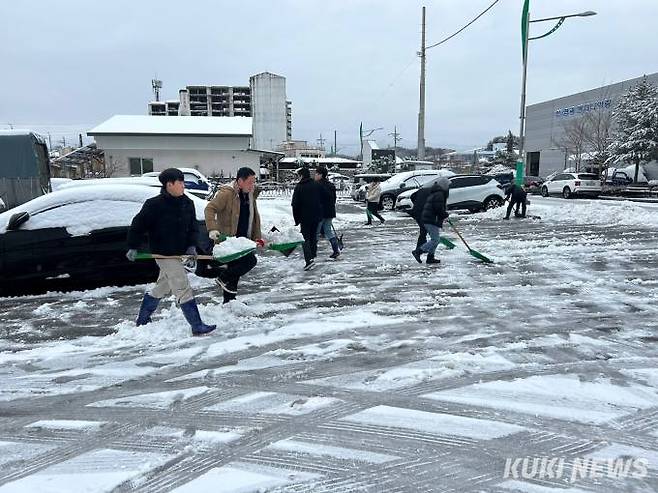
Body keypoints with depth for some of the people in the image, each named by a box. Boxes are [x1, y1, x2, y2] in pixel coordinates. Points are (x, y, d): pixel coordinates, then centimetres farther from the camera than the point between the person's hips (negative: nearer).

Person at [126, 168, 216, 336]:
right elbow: (138, 225, -9)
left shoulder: (187, 203, 3)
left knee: (162, 288, 21)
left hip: (178, 252, 8)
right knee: (183, 289, -10)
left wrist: (192, 245, -5)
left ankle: (142, 320, 40)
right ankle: (197, 326, -6)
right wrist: (133, 247, -8)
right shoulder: (154, 204, -16)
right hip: (163, 253, -8)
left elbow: (193, 226, 8)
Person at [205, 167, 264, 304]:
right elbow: (210, 209, -18)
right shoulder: (226, 193, -14)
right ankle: (223, 278, 0)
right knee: (250, 260, -17)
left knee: (235, 268, 15)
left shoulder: (250, 195, 12)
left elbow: (254, 218, 19)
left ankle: (229, 300, 27)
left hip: (242, 240, 9)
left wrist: (257, 237, 14)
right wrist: (212, 229, -30)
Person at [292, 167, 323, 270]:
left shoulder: (299, 187, -8)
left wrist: (296, 219, -1)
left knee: (305, 238, -2)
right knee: (313, 236, 17)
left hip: (305, 217, -5)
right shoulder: (317, 186, 7)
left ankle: (309, 259, -15)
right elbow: (322, 201, 11)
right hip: (316, 216, 5)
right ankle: (313, 256, 24)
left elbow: (295, 204, -8)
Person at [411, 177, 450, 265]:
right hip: (432, 221, -11)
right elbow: (439, 209, -20)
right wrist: (445, 214, -3)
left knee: (434, 239, 15)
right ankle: (418, 251, -13)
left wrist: (444, 210, 18)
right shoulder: (439, 194, -13)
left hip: (427, 219, 11)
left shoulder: (434, 193, 20)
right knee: (435, 240, -10)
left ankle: (430, 257, 17)